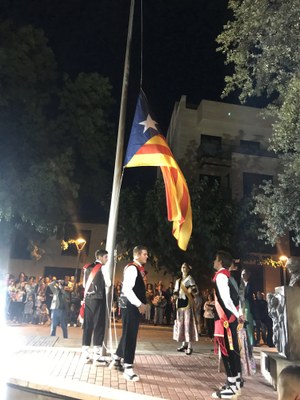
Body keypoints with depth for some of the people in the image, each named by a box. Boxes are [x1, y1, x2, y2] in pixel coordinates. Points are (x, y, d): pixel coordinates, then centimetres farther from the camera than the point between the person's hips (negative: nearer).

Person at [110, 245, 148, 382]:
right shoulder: (132, 268, -16)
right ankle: (128, 369, 2)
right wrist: (139, 304, -24)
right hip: (130, 306, -10)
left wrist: (141, 303, 13)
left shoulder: (138, 268, 15)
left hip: (135, 306, 10)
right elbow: (127, 289, -25)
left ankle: (116, 360, 32)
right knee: (130, 335, -5)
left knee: (129, 334, 18)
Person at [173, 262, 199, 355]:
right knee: (181, 323, 8)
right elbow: (176, 291, 23)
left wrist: (191, 290, -31)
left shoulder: (189, 278, 0)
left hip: (187, 302, -7)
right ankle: (184, 344, 16)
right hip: (180, 303, 7)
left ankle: (190, 346, -10)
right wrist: (175, 295, 1)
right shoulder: (178, 280, 19)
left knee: (188, 322, -11)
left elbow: (195, 290, -9)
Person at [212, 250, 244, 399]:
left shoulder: (220, 276, -14)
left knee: (227, 350, -4)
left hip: (225, 317, -9)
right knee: (232, 349, 16)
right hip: (231, 316, 9)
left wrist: (237, 315, -19)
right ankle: (237, 379, 27)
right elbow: (234, 296, 15)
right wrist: (238, 314, 15)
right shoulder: (227, 275, 14)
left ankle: (231, 386, 2)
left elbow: (226, 298, -21)